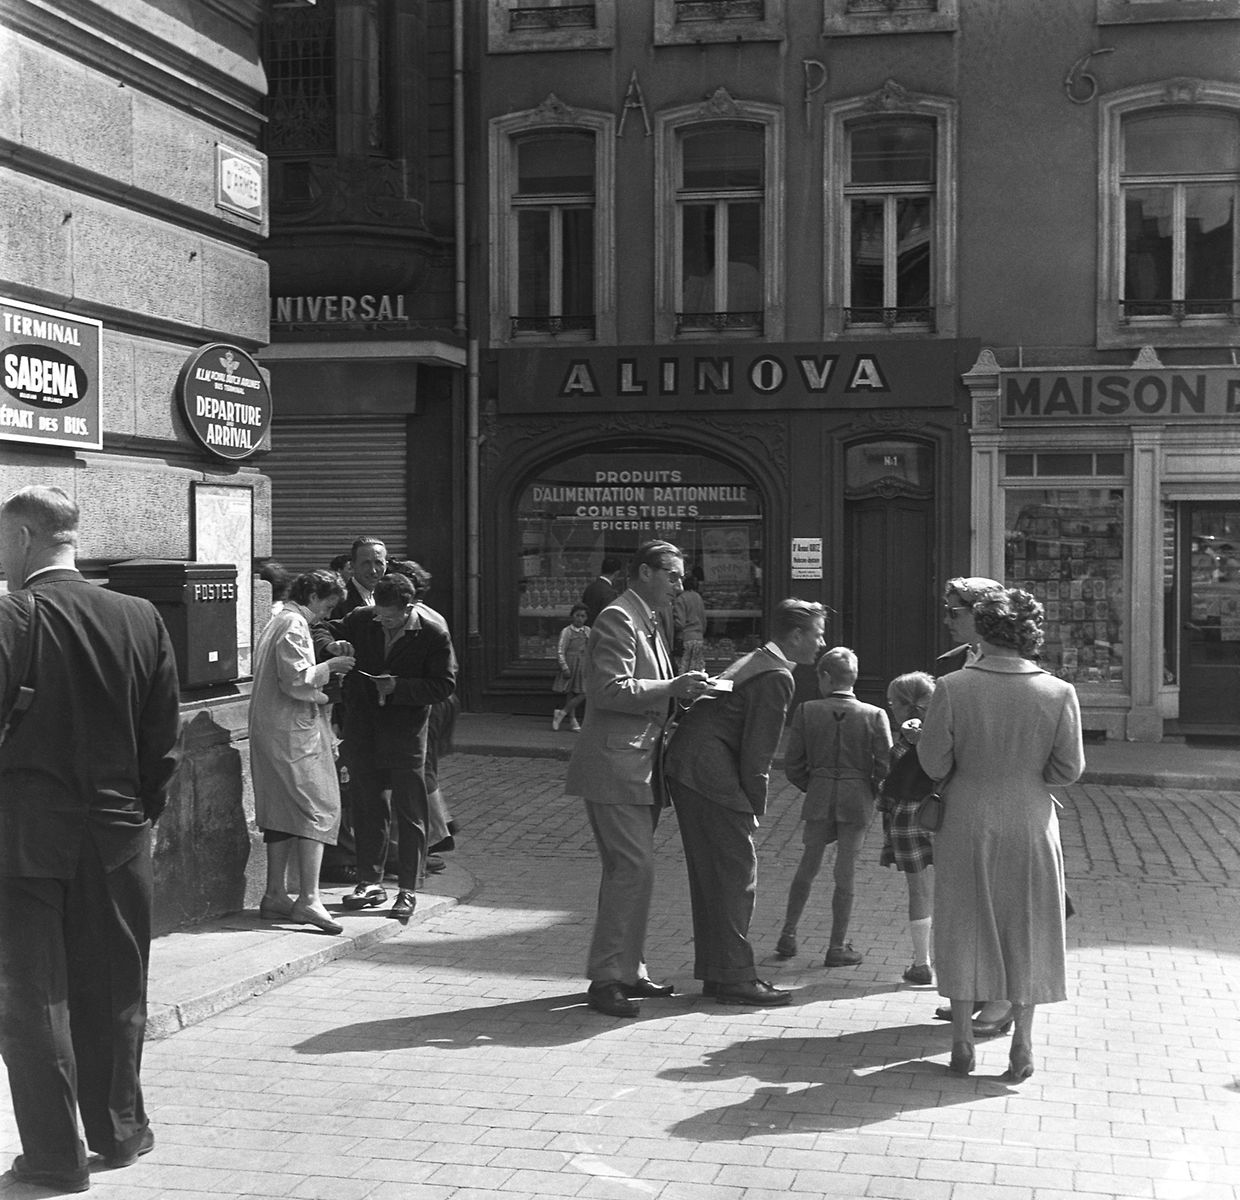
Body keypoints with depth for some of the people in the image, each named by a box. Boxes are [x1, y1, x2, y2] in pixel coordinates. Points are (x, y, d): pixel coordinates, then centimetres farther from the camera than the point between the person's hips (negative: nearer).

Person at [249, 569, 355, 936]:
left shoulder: (277, 621, 19)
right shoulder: (294, 626, -13)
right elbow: (296, 681, -22)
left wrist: (324, 674, 15)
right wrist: (330, 667, -8)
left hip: (269, 730, 10)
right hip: (294, 731, -10)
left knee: (281, 812, 12)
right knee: (316, 808, -10)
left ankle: (275, 895, 15)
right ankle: (308, 898, -15)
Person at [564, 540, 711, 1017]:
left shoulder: (649, 623, 21)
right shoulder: (617, 620, -11)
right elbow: (609, 691, -20)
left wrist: (680, 692, 13)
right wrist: (671, 688, -18)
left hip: (639, 766, 10)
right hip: (614, 766, -10)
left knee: (628, 869, 13)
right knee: (634, 868, -12)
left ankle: (627, 972, 20)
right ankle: (606, 978, -7)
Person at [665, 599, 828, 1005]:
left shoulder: (755, 661, 19)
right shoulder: (777, 678, -12)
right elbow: (757, 750, -15)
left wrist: (749, 804, 19)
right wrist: (756, 806, -6)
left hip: (685, 765, 10)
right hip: (710, 773, -10)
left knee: (712, 874, 15)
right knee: (736, 875, -4)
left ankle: (715, 971, 22)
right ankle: (732, 977, 0)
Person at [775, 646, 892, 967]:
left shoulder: (807, 711, -6)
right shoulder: (874, 715, -8)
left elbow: (793, 765, -3)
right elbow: (886, 766, -8)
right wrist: (871, 793, 9)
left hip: (818, 797, 1)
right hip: (856, 801, -1)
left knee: (808, 865, 17)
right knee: (845, 873, 6)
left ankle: (788, 935, 23)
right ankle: (837, 947, 13)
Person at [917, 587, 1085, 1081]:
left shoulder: (952, 688, -14)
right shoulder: (1059, 693, -11)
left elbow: (934, 763, -10)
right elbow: (1069, 769, -6)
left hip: (968, 825, -1)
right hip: (1031, 824, 1)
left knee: (965, 929, 13)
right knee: (1027, 933, 13)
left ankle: (962, 1043, 18)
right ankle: (1021, 1047, 19)